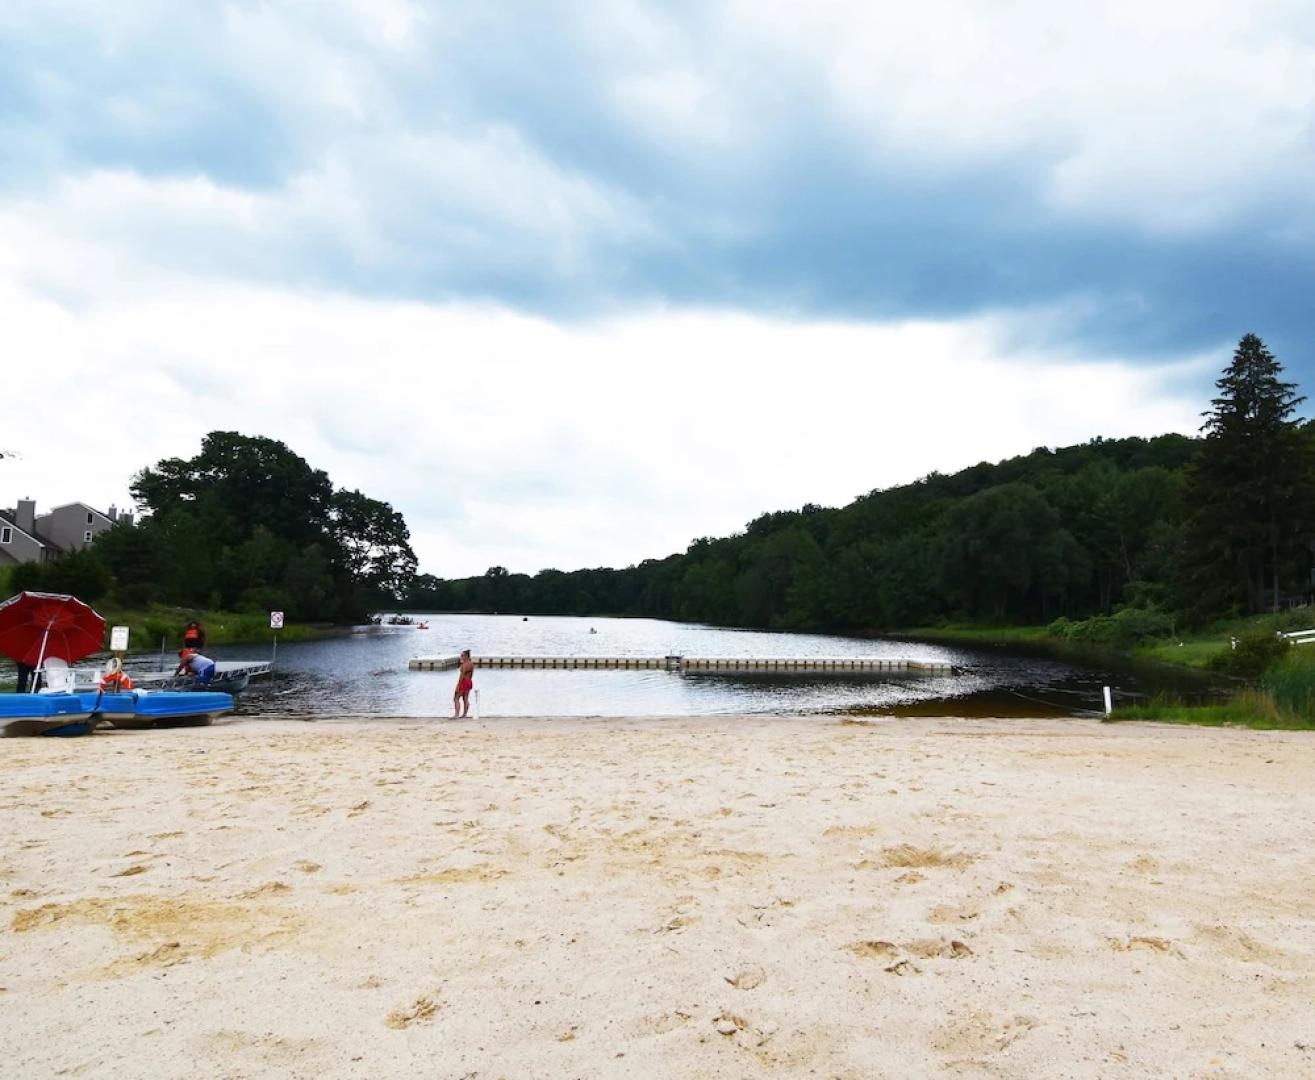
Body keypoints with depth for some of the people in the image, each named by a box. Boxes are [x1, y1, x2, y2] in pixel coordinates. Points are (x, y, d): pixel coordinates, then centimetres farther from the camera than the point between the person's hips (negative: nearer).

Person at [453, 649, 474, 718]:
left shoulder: (465, 664, -19)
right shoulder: (472, 663, 7)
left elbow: (462, 676, -21)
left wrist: (458, 686, -19)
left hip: (463, 682, -9)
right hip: (469, 681, 9)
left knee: (456, 699, -4)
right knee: (466, 699, 14)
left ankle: (456, 715, -11)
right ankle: (465, 714, 17)